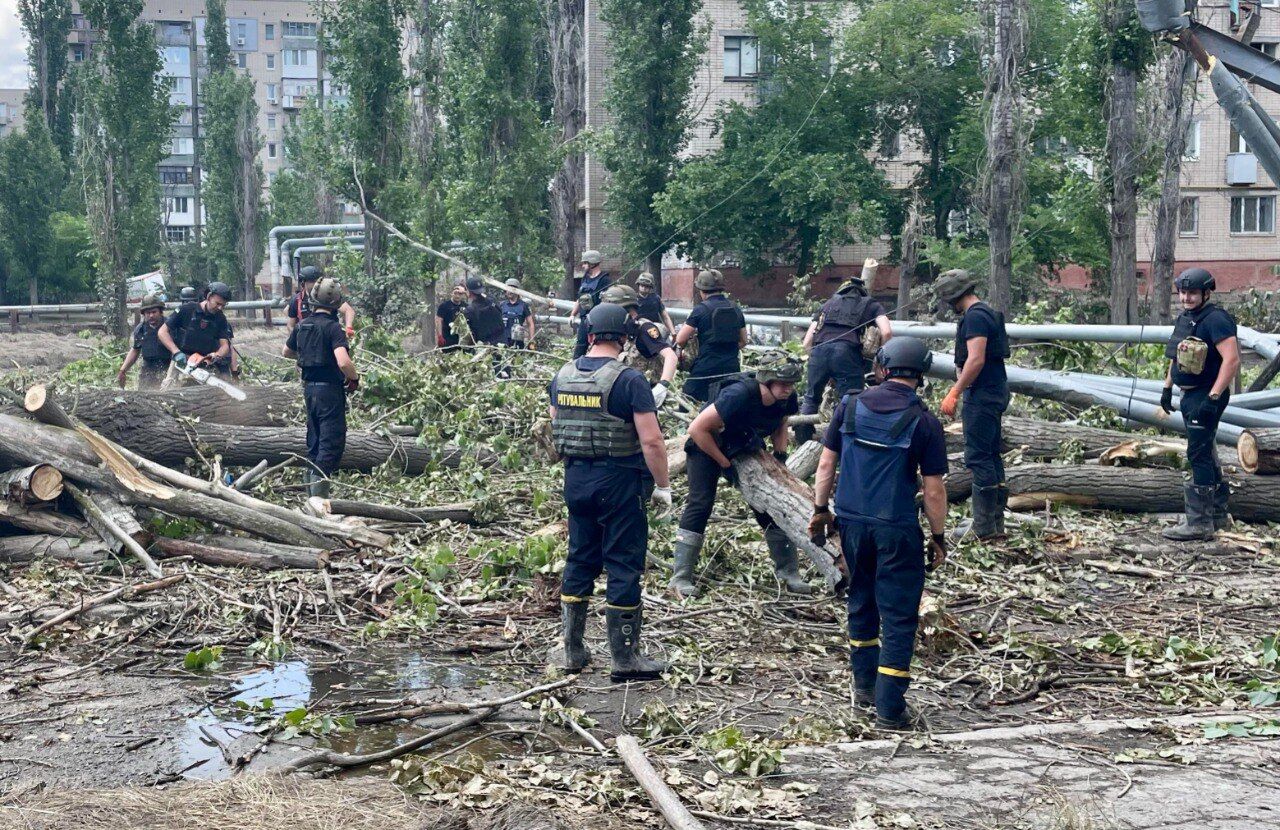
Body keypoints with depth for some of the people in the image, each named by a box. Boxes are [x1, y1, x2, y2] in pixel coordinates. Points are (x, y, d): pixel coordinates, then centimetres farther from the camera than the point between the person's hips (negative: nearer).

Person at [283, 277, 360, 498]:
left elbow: (287, 351, 23)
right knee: (333, 440, -4)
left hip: (309, 387, 8)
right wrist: (355, 378, -12)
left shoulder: (301, 325, 6)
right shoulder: (333, 328, -17)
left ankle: (311, 486, 24)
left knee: (314, 438, 18)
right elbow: (343, 362, -30)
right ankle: (319, 487, -13)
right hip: (329, 389, -8)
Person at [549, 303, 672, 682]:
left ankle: (573, 651, 21)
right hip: (618, 481, -6)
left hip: (575, 479, 6)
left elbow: (555, 428, 15)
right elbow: (651, 442, -16)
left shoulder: (563, 375, 5)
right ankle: (625, 659, 6)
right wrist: (663, 485, -6)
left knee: (580, 561, 15)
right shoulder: (629, 380, -14)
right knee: (623, 566, 1)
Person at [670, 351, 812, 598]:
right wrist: (725, 463, -27)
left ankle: (788, 572, 10)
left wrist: (780, 452, -9)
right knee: (700, 503, -17)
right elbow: (698, 428, -34)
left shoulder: (787, 399, -17)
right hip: (706, 446, -6)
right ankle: (680, 577, -14)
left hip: (746, 448, 6)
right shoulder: (739, 395, -38)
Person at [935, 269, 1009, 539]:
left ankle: (984, 529, -6)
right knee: (992, 456, 14)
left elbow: (976, 359, -24)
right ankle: (996, 524, 20)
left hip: (982, 394, -11)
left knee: (978, 458, -8)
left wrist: (954, 393, -21)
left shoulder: (974, 316, -15)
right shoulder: (988, 313, 17)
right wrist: (960, 391, 22)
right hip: (996, 391, 11)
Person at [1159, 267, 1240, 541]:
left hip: (1206, 397, -10)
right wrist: (1167, 387, 22)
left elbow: (1232, 360, -25)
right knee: (1206, 454, 17)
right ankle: (1218, 513, 29)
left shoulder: (1215, 320, -17)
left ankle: (1199, 522, -6)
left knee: (1198, 455, -9)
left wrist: (1213, 398, -28)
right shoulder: (1184, 319, 12)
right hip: (1190, 395, 10)